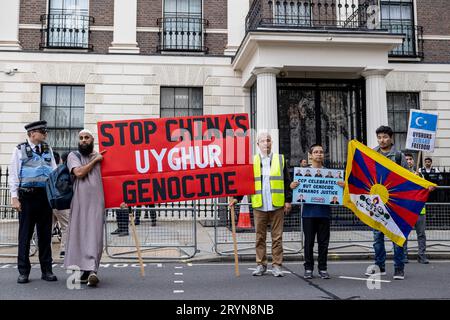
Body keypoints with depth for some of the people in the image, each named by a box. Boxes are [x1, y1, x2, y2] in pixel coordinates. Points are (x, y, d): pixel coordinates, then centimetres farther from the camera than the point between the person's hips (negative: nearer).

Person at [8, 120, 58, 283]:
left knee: (45, 234, 8)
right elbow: (13, 175, 0)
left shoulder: (48, 150, 11)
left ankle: (46, 270, 15)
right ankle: (23, 272, 11)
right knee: (25, 234, 3)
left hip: (45, 195, 3)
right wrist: (14, 197, -6)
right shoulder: (20, 150, 2)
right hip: (27, 196, -3)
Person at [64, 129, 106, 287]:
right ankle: (86, 270, 9)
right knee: (79, 234, 1)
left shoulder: (100, 156, 15)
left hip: (96, 201, 0)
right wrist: (94, 160, 0)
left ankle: (92, 270, -16)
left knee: (95, 235, -9)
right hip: (79, 201, 0)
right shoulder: (73, 155, 10)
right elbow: (79, 172, -9)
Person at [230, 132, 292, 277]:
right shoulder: (252, 161, 8)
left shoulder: (280, 159, 7)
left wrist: (288, 200, 0)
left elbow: (287, 182, 6)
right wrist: (237, 198, 0)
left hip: (277, 205, 0)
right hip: (259, 205, 1)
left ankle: (277, 265, 11)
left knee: (277, 237, 4)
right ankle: (261, 265, 16)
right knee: (260, 237, 7)